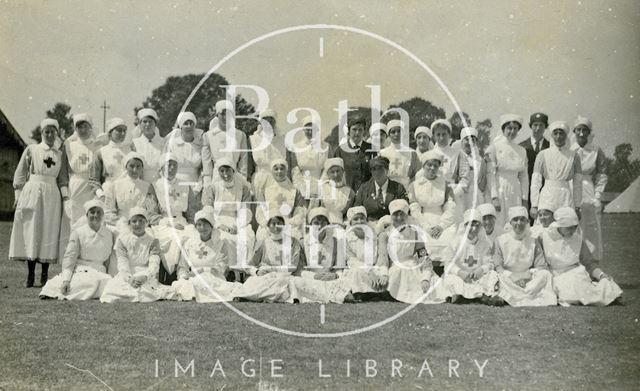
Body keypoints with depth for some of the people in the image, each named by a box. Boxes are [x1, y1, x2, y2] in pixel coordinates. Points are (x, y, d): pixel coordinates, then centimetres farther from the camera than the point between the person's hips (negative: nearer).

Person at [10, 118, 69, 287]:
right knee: (30, 231, -2)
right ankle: (30, 275, 2)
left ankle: (45, 274, 6)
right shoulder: (31, 150, 5)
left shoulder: (60, 154, 12)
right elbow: (20, 174, 5)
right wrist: (18, 197, -1)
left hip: (52, 195, 2)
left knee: (49, 233, 0)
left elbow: (62, 178, 13)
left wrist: (65, 195, -1)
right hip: (32, 192, -2)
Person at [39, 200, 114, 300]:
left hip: (100, 273, 4)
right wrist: (66, 279, -14)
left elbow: (113, 260, 15)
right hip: (81, 272, -4)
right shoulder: (78, 233, 3)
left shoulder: (110, 235, 13)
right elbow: (69, 257, -2)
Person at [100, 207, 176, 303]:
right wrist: (129, 278, -20)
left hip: (147, 278, -1)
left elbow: (154, 264, -4)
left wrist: (145, 276, -25)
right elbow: (122, 263, -1)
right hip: (127, 276, 1)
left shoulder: (153, 241, 10)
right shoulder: (122, 239, 9)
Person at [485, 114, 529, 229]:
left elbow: (524, 176, 13)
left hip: (515, 192, 4)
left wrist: (525, 198, 7)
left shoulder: (521, 151, 11)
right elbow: (490, 173, -7)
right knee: (498, 225, -4)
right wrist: (494, 197, -14)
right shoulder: (494, 147, -2)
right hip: (499, 190, -4)